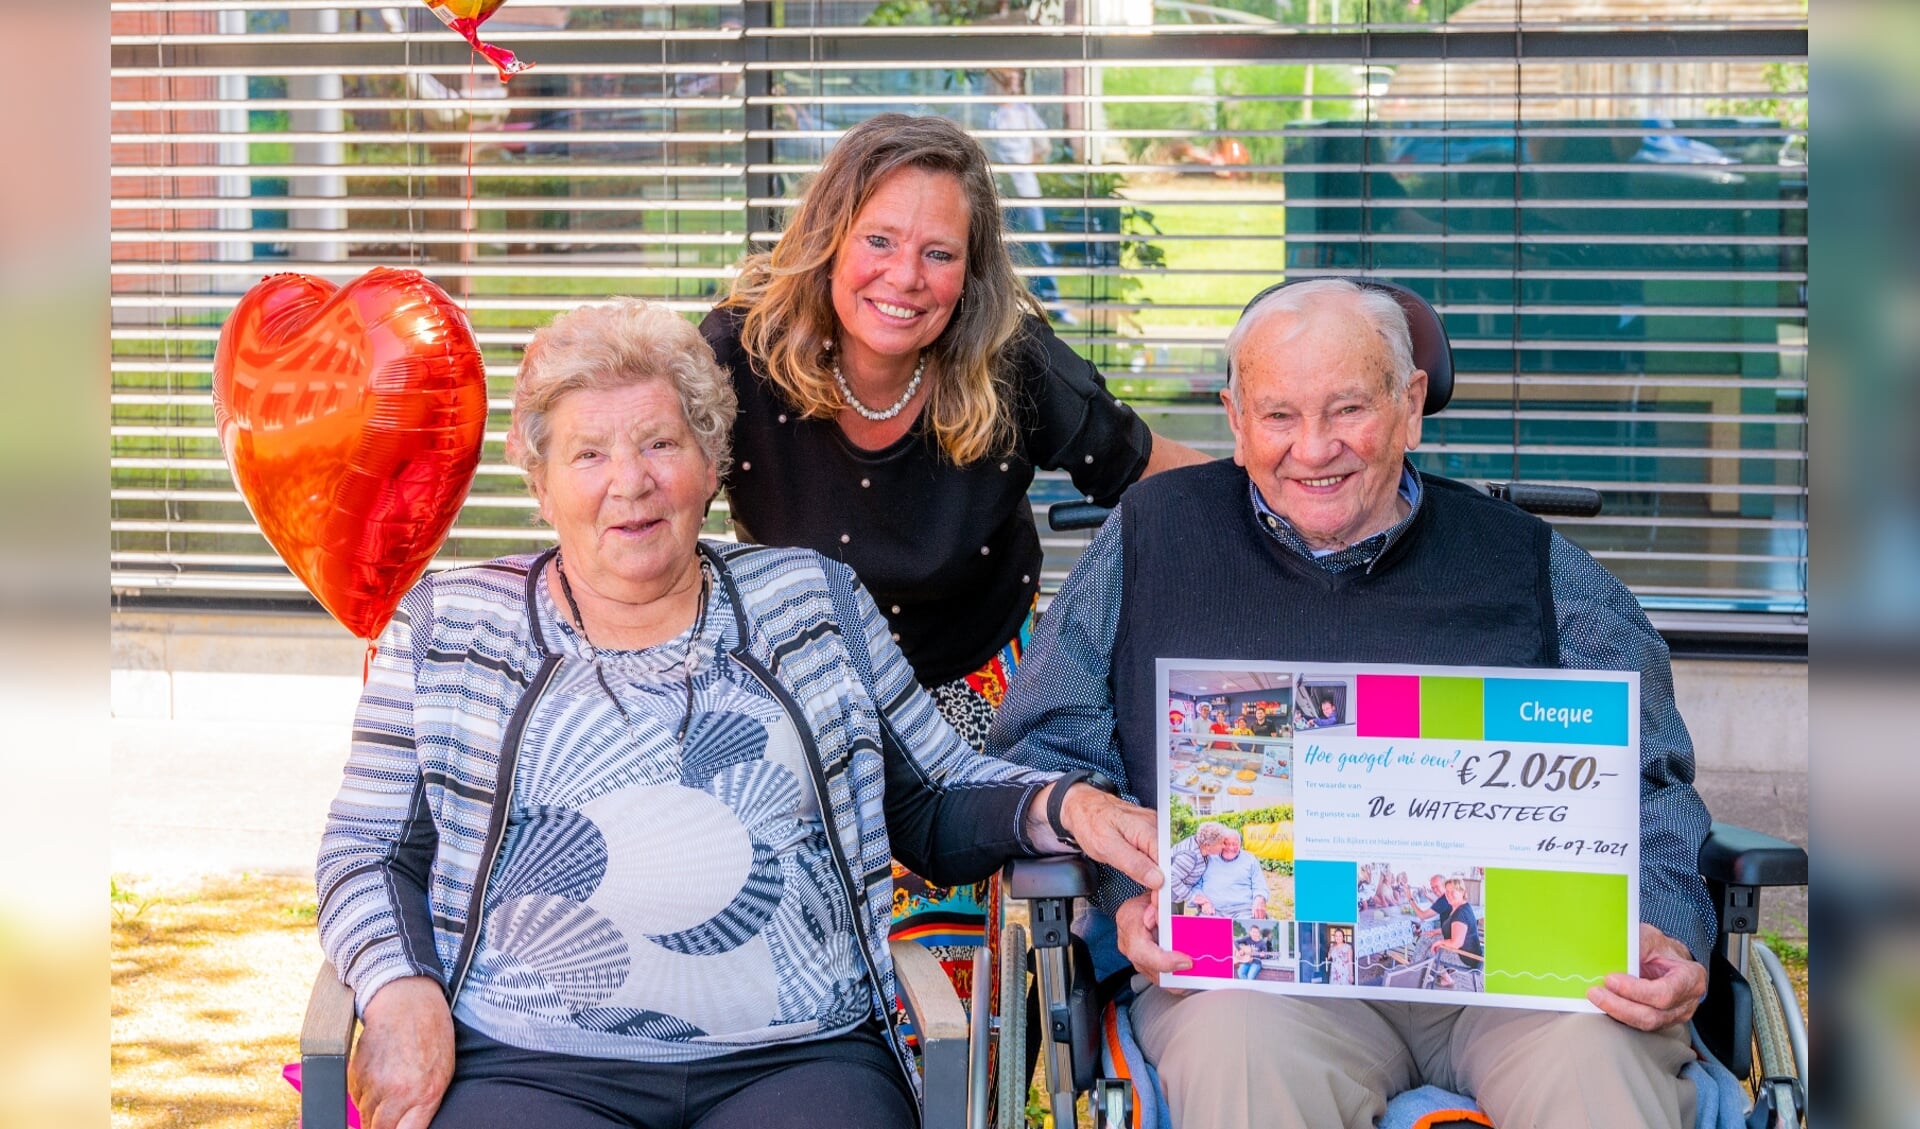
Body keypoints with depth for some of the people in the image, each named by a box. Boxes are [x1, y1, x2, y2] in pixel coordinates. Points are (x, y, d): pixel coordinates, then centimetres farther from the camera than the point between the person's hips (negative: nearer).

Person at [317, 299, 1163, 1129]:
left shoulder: (815, 605, 16)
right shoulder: (446, 630, 12)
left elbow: (937, 806, 18)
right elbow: (366, 853, 14)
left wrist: (1061, 807, -2)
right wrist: (401, 991, -6)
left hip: (799, 1058, 1)